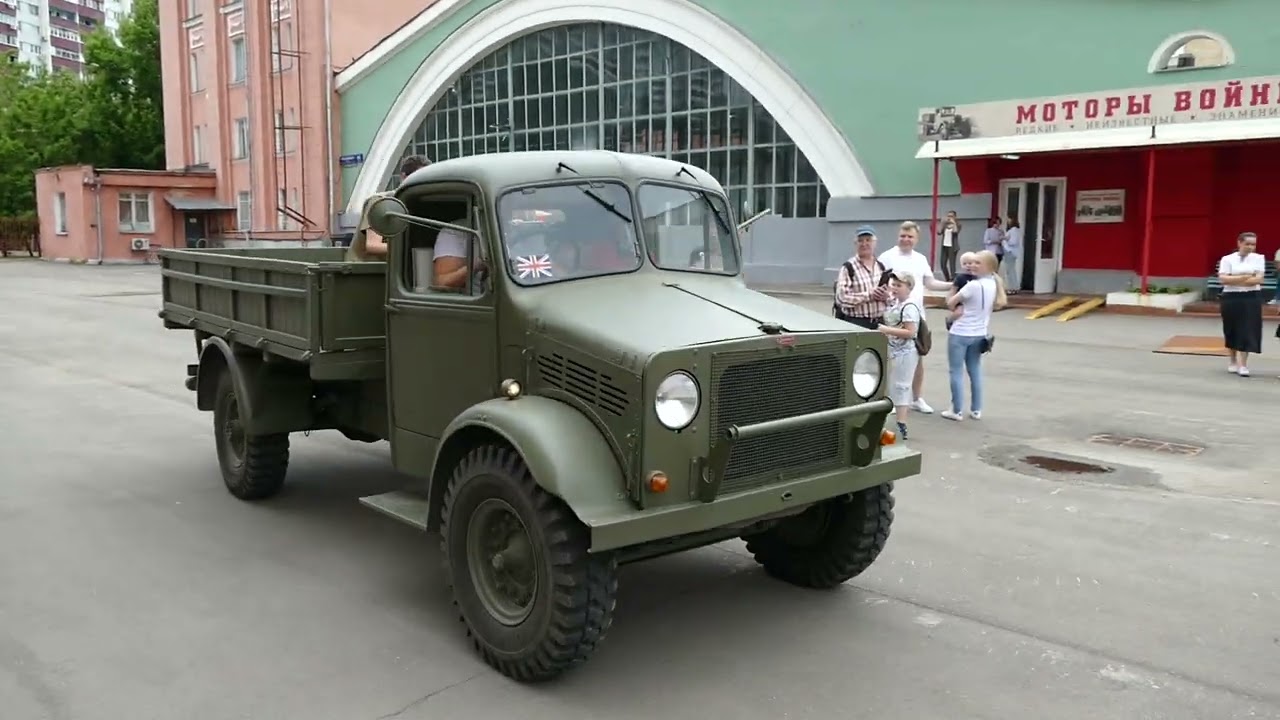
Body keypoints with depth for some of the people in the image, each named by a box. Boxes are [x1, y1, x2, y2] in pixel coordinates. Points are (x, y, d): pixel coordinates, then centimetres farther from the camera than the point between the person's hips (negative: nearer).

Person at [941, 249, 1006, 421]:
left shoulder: (973, 285, -21)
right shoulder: (994, 284, 4)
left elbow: (950, 303, -13)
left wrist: (953, 288, 5)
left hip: (960, 334, -8)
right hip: (979, 334, 8)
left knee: (956, 372, 3)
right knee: (975, 371, 15)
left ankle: (957, 410, 7)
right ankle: (976, 410, 20)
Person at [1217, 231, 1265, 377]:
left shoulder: (1259, 258, 3)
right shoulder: (1227, 259, 1)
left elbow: (1258, 279, -8)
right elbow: (1223, 279, -11)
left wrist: (1234, 280, -11)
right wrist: (1245, 277, -15)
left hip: (1251, 298, 0)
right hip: (1231, 298, 0)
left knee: (1247, 331, -5)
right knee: (1232, 330, 8)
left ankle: (1243, 365, -3)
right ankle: (1234, 362, 23)